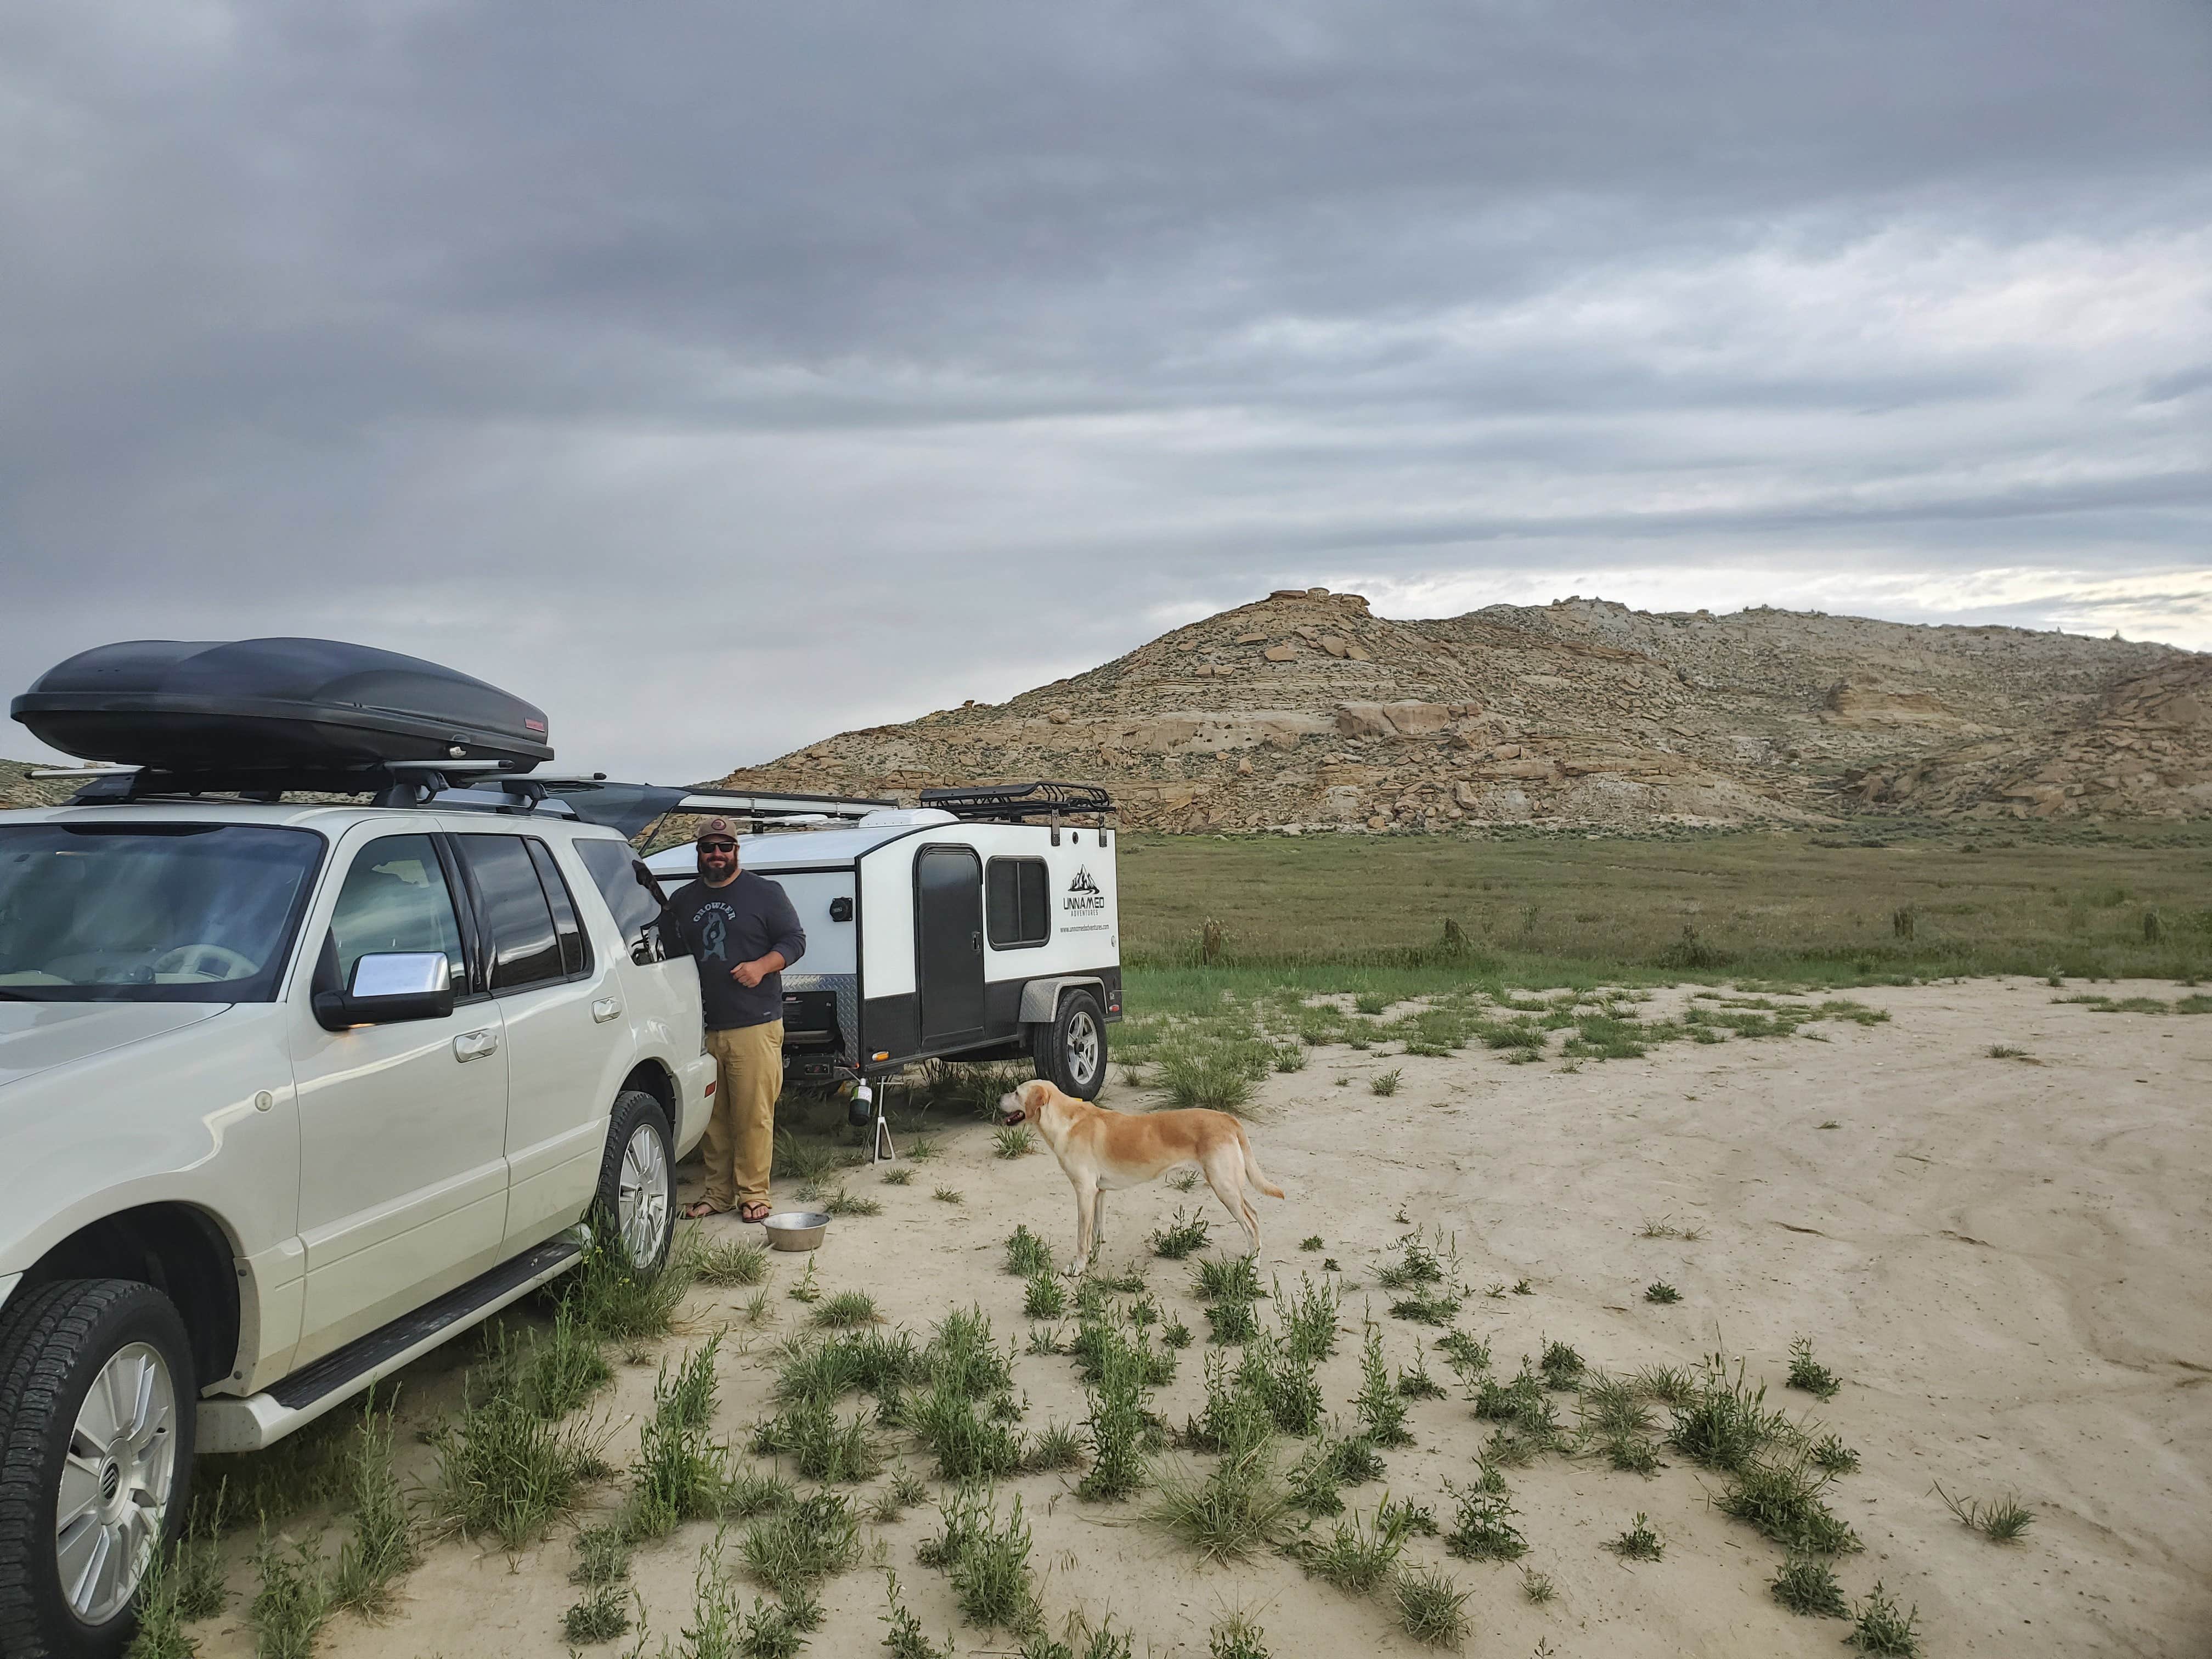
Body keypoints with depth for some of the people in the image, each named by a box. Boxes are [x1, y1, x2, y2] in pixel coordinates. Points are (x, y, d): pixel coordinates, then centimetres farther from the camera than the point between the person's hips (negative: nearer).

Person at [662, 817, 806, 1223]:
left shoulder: (765, 893, 5)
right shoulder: (682, 900, 17)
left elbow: (795, 940, 3)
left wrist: (762, 966, -14)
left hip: (755, 1026, -4)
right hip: (702, 1029, 4)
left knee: (754, 1116, -5)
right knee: (712, 1118, 6)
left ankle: (753, 1194, 4)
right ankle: (718, 1192, 16)